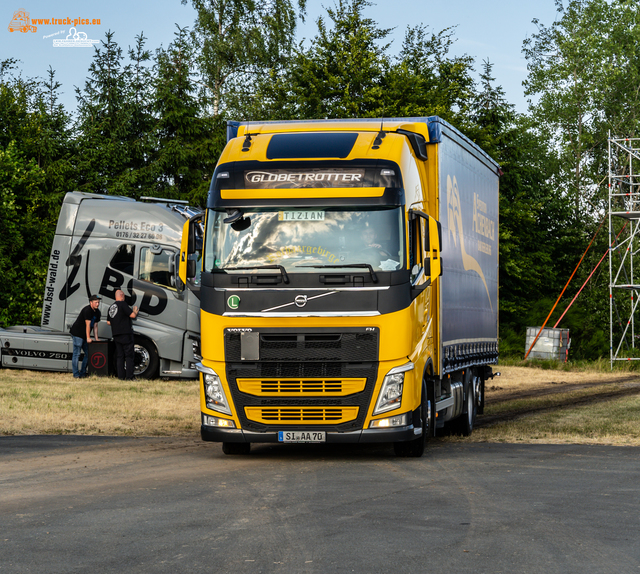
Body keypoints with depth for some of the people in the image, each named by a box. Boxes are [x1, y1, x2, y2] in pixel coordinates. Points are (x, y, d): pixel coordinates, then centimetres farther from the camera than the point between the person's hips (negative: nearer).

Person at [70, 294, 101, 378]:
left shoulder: (97, 312, 9)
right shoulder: (87, 310, -18)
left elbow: (95, 326, 12)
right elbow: (88, 325, -19)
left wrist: (96, 339, 7)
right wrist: (88, 338, -18)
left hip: (84, 335, 9)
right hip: (77, 333, -9)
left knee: (88, 353, 8)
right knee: (77, 354, -9)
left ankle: (83, 373, 15)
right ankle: (76, 374, -8)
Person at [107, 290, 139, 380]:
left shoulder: (111, 307, 15)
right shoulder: (122, 304, -9)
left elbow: (108, 322, 21)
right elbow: (133, 315, -13)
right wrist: (135, 311, 8)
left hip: (116, 335, 7)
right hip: (126, 334, -7)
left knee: (120, 356, 9)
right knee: (129, 356, -4)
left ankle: (121, 376, 7)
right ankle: (129, 377, -8)